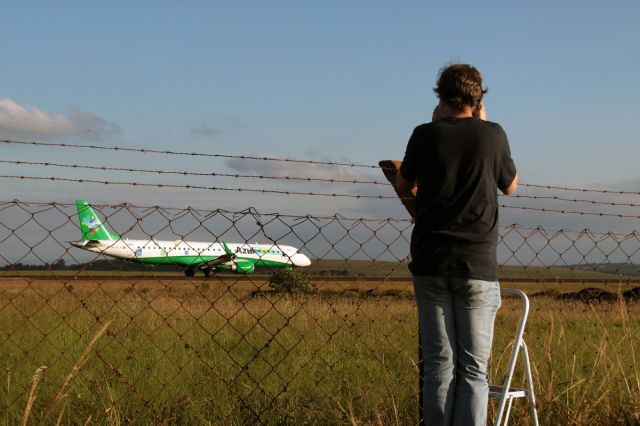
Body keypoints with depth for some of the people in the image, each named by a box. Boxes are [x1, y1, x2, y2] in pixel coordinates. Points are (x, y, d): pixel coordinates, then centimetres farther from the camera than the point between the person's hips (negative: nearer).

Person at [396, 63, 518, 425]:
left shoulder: (425, 135, -1)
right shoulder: (492, 134, -3)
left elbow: (403, 186, 16)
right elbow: (511, 186, 15)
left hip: (430, 263, 1)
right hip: (477, 265, -1)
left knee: (439, 363, 5)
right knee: (474, 367, 1)